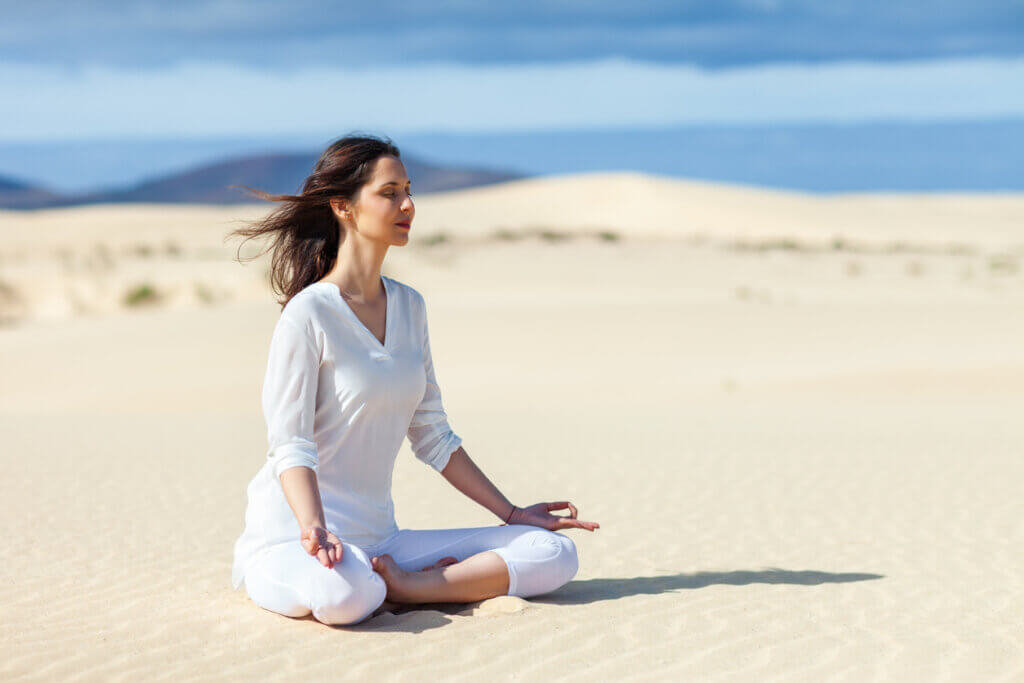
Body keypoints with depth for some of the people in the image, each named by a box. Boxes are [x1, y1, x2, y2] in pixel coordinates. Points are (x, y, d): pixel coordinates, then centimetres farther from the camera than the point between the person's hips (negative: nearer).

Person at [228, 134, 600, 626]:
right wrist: (315, 529, -33)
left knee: (554, 554, -9)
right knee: (343, 595, -44)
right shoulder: (309, 313, -9)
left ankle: (396, 587, -15)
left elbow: (432, 435, 19)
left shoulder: (409, 307, 13)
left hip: (377, 541, 7)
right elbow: (290, 443, -16)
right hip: (294, 538, -7)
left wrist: (511, 513, 17)